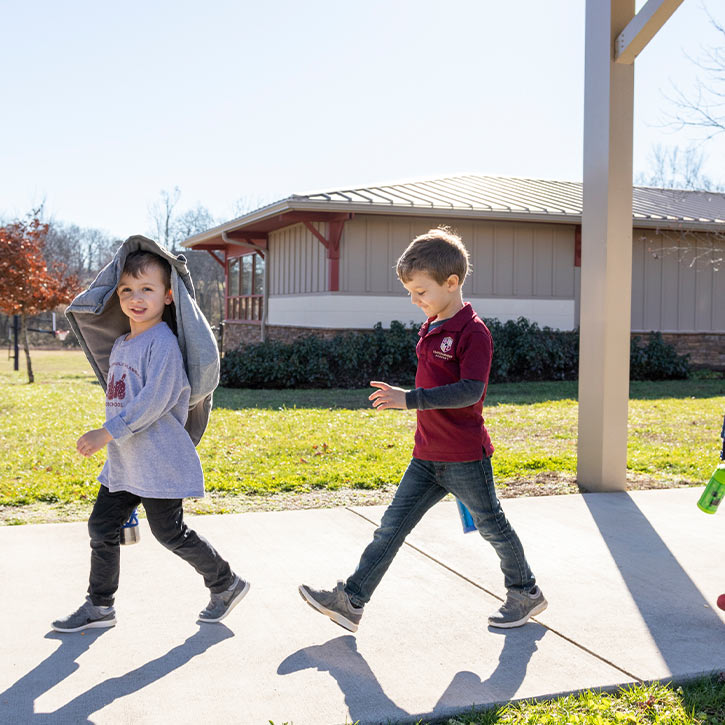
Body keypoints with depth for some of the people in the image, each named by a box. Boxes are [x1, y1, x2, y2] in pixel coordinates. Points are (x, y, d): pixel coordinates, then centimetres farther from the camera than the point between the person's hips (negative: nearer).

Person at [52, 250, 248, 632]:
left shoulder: (163, 342, -17)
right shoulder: (120, 345, 11)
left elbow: (153, 401, -24)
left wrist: (106, 433, -23)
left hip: (159, 463, -8)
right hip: (122, 461, 8)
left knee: (170, 533, 2)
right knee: (102, 528, 10)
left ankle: (226, 584, 21)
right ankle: (98, 606, 24)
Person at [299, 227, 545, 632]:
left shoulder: (473, 332, -17)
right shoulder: (432, 328, 10)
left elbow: (470, 391, -27)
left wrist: (409, 399, -31)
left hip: (464, 457, -7)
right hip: (427, 457, 8)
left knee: (493, 526, 10)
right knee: (393, 525, 4)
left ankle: (527, 594, 31)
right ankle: (350, 602, 6)